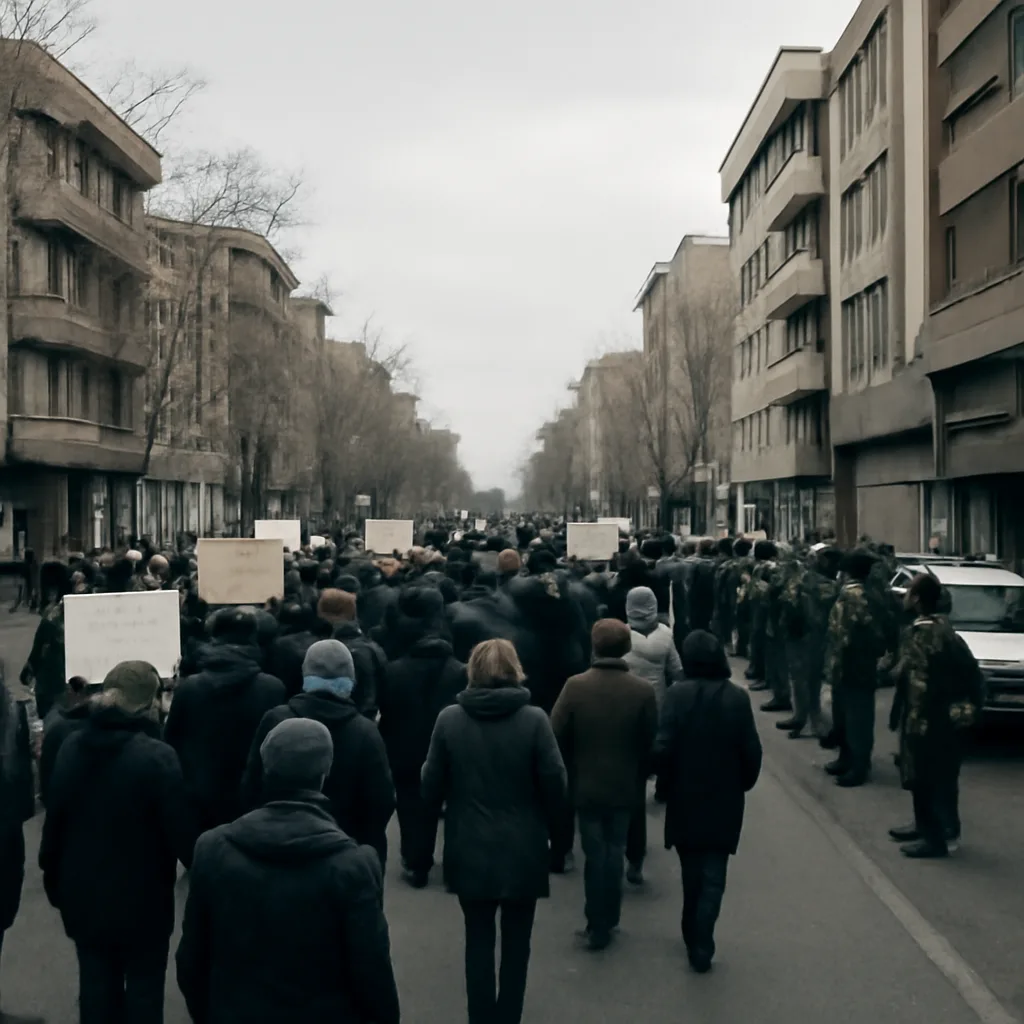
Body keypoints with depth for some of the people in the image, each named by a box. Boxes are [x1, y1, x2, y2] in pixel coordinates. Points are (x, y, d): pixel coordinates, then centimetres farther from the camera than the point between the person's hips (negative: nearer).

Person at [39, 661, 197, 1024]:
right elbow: (181, 830, -19)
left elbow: (54, 821, 5)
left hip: (82, 894, 5)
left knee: (96, 984, 16)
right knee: (144, 987, 10)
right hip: (140, 898, -5)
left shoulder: (71, 747, -3)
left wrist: (53, 880, 17)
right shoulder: (157, 756, -22)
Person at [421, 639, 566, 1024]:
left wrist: (434, 819, 16)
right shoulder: (534, 720, -12)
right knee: (516, 941, 14)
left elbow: (431, 784, -2)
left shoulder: (449, 719, -7)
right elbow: (555, 782, -9)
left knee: (478, 939, 13)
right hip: (522, 849, -1)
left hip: (470, 848, 1)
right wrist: (549, 827, 7)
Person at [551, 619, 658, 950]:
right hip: (624, 786, 1)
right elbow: (651, 743, -6)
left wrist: (571, 773, 7)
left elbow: (556, 736, -11)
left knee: (595, 853, 10)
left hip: (586, 785, -1)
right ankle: (608, 921, 24)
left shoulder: (575, 686, -15)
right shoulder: (643, 690, -12)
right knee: (615, 851, 17)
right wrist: (640, 778, 11)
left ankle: (597, 926, 12)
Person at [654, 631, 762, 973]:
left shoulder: (677, 695, -12)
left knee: (692, 874, 18)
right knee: (713, 877, 6)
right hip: (724, 801, 0)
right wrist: (743, 784, 9)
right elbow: (752, 751, -8)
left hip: (685, 799, 0)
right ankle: (701, 948, 0)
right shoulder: (737, 698, -9)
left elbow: (662, 749, -17)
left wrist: (671, 780, 2)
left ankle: (694, 939, 31)